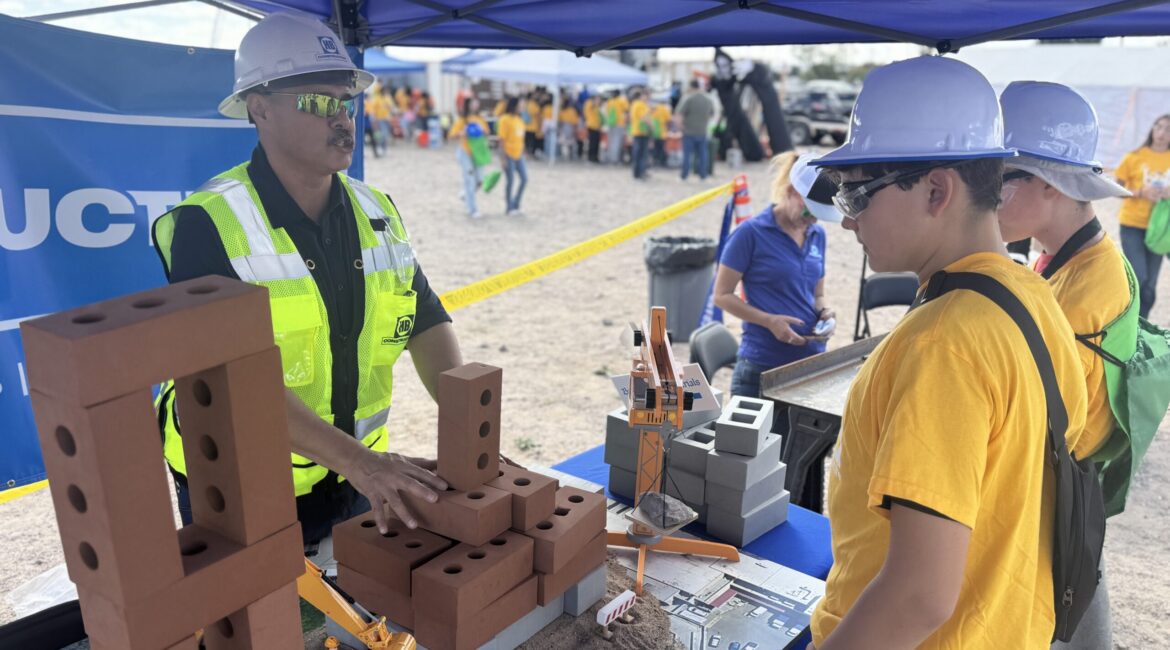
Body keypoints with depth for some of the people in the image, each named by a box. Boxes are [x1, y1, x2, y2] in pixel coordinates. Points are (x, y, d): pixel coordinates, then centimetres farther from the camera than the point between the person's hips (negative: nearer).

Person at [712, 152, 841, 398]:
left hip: (812, 363, 5)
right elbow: (722, 296, -7)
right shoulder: (751, 233, -8)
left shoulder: (817, 235, 9)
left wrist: (823, 311, -3)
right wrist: (769, 320, -18)